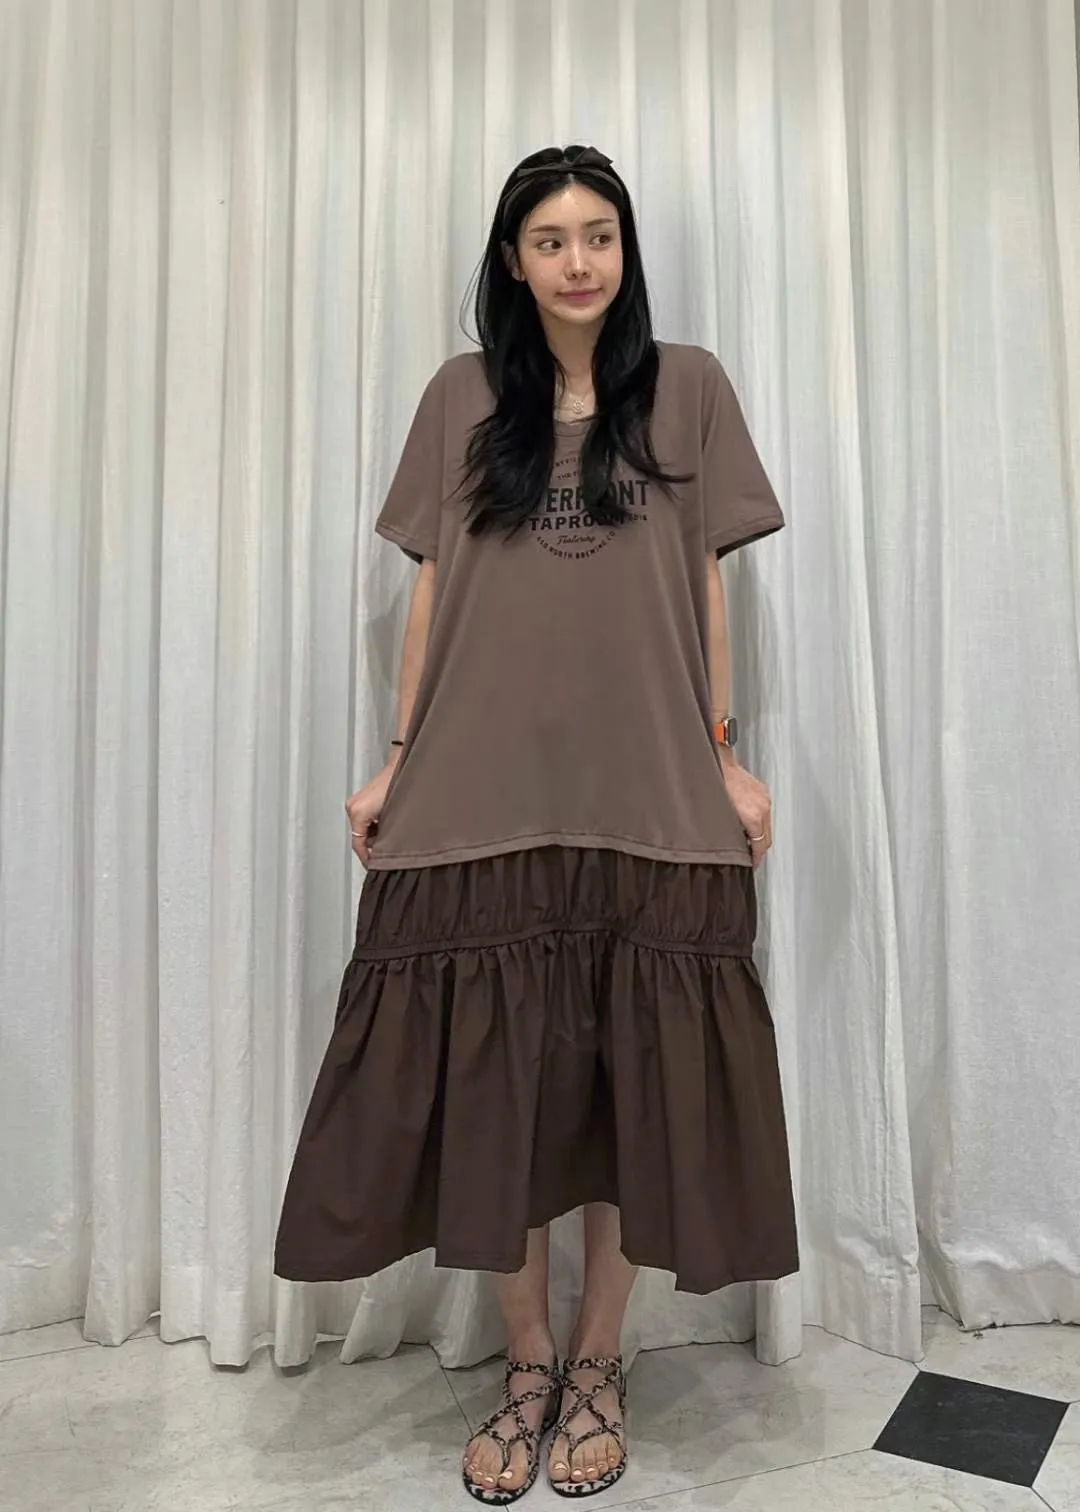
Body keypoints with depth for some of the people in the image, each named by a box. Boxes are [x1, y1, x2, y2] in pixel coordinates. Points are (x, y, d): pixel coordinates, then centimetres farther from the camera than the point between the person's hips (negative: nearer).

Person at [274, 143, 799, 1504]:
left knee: (633, 1077, 5)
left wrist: (727, 757, 3)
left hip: (647, 793, 0)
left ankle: (596, 1362, 25)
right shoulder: (462, 397, 10)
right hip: (482, 791, 1)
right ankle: (526, 1364, 24)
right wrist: (395, 761, 5)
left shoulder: (688, 387, 8)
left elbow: (709, 582, 7)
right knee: (492, 1079, 4)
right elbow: (431, 587, 9)